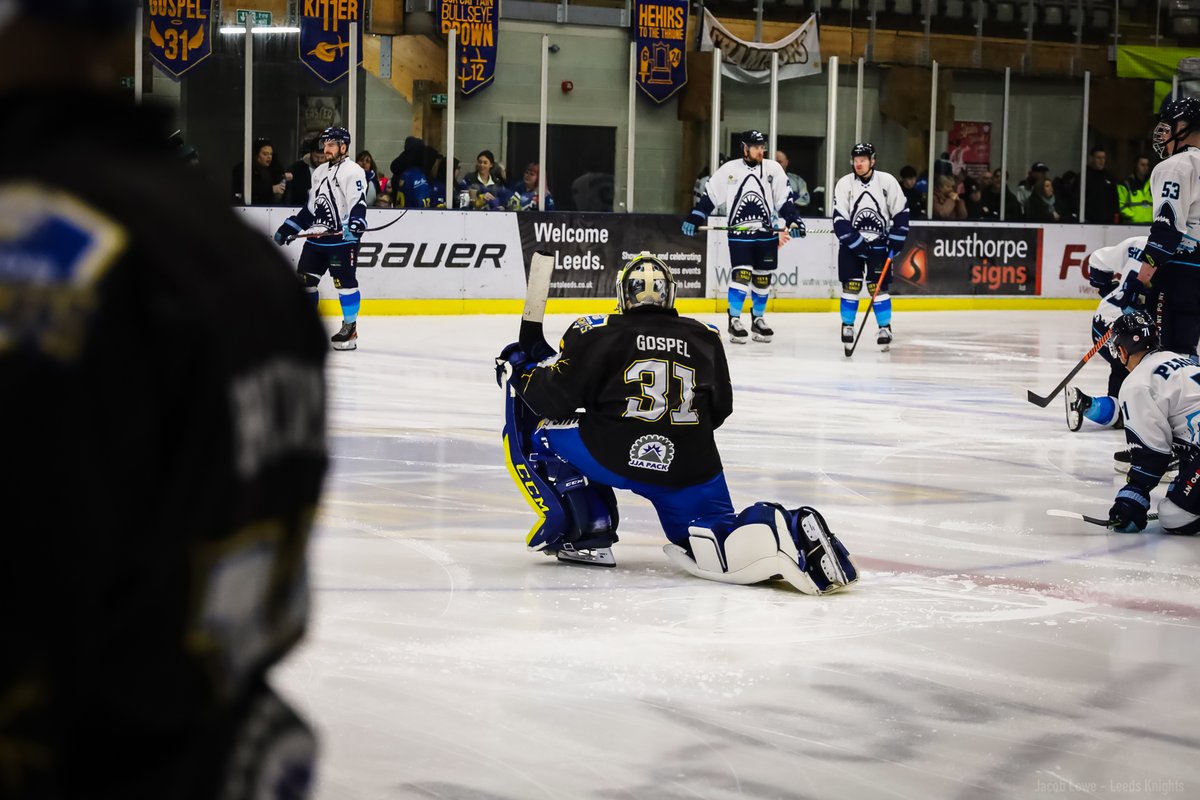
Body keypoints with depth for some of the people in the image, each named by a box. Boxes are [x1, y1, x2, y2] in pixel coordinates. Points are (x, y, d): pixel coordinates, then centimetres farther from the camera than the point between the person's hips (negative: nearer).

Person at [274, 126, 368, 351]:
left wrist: (356, 222, -36)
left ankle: (350, 328, -3)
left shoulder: (352, 172, -7)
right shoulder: (320, 172, 19)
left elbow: (358, 203, -18)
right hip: (317, 237, 8)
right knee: (305, 279, 8)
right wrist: (289, 227, 23)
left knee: (344, 281, -9)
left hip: (342, 238, -8)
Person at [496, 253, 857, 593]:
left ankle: (585, 532, 8)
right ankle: (789, 531, -18)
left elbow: (555, 397, 1)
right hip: (690, 467, 3)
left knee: (535, 427, 19)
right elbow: (719, 410, 23)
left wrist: (519, 370, 20)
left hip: (613, 455, -3)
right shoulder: (705, 338, 15)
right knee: (712, 546, 15)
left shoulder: (596, 333, 3)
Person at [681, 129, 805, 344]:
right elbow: (710, 196, 4)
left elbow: (785, 199, 3)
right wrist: (694, 219, -2)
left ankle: (758, 319, 21)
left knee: (762, 278, 7)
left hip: (766, 234, 2)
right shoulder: (729, 170, -1)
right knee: (741, 275, -12)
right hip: (739, 233, -2)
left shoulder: (773, 169, 3)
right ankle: (734, 321, -4)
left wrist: (793, 221, -10)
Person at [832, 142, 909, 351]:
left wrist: (896, 241, -6)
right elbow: (840, 220, -10)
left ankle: (885, 328, 1)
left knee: (878, 287, -5)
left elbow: (901, 212, 0)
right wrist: (858, 244, -17)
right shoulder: (844, 184, -7)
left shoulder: (887, 181, -7)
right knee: (851, 285, -2)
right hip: (851, 244, 1)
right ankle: (847, 326, 9)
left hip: (879, 243, -1)